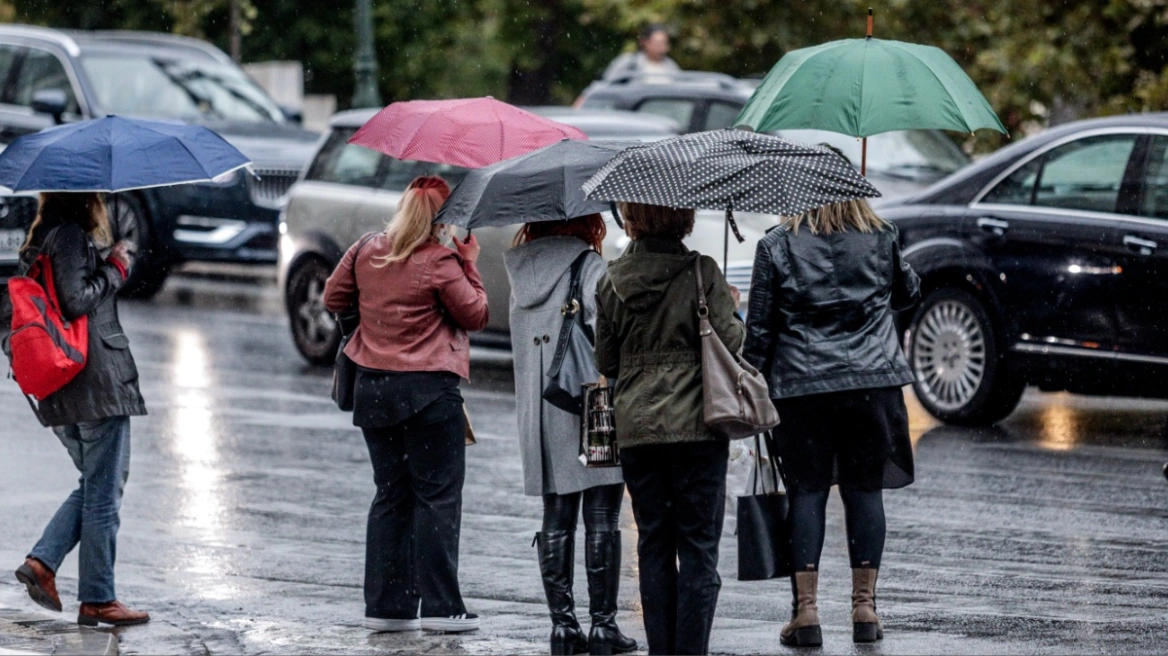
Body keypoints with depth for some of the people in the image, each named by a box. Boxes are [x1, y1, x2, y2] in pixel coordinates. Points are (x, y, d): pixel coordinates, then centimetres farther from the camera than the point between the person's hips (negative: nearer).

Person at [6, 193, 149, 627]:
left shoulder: (41, 240, 15)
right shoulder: (70, 236, -12)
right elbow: (76, 302, -19)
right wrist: (115, 270, -7)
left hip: (61, 391, 9)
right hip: (97, 381, -9)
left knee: (95, 486, 19)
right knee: (103, 493, -2)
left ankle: (42, 561, 5)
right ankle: (97, 600, 1)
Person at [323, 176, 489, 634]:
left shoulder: (366, 252, 4)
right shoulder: (440, 263, -13)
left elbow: (333, 299, 15)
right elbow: (476, 316, -5)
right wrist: (469, 265, 4)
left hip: (373, 389, 6)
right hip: (429, 390, -6)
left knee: (391, 496, 12)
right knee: (438, 496, 0)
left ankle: (386, 605, 11)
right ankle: (440, 606, -3)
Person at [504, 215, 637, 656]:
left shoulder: (523, 275, 11)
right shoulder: (590, 267, -9)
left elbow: (522, 345, 12)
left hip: (539, 416, 6)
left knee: (556, 520, 10)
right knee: (602, 521, 0)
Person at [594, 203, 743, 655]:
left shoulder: (612, 281, 3)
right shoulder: (702, 273, -7)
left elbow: (606, 362, 8)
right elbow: (729, 341, -9)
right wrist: (731, 308, 10)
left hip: (636, 427, 3)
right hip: (696, 426, -3)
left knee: (653, 548, 9)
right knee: (698, 547, 1)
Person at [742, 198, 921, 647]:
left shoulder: (777, 247, -4)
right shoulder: (881, 239, 3)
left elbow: (759, 328, -2)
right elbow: (908, 294, 20)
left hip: (801, 388, -1)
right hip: (873, 382, 2)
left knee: (806, 492, 3)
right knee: (865, 489, 8)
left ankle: (806, 609, -1)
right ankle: (864, 606, 10)